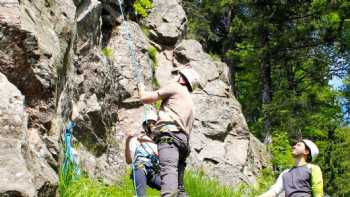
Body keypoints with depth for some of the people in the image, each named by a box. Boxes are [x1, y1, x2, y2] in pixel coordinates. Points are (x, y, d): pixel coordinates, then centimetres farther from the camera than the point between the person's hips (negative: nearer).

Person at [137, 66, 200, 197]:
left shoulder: (175, 87, 11)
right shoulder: (189, 102, 36)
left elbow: (145, 98, 11)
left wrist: (141, 89, 36)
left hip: (170, 135, -9)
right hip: (182, 141, 9)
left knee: (168, 171, -31)